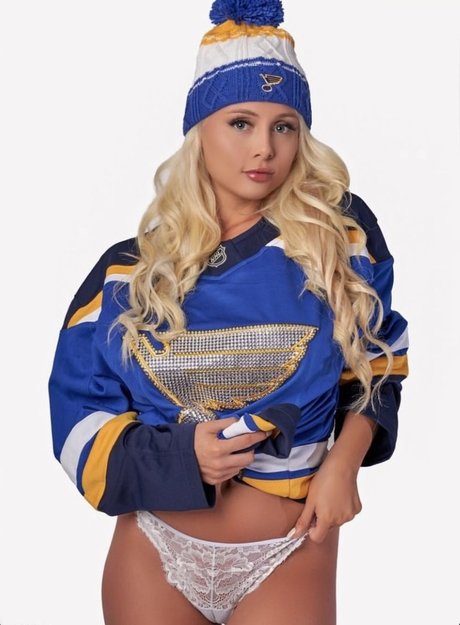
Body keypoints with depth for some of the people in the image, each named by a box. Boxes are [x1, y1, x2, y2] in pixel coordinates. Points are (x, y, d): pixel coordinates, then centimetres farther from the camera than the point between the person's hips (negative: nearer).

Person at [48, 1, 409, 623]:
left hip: (291, 556, -1)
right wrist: (180, 455, -17)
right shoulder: (129, 271, -3)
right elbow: (82, 416, -1)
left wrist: (344, 459, -5)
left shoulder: (339, 238, -5)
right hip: (153, 556, 2)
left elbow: (376, 360, 9)